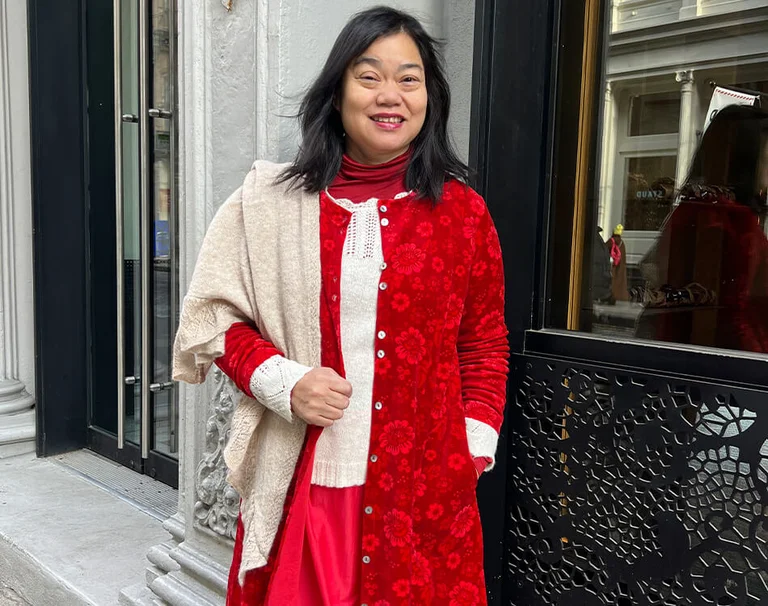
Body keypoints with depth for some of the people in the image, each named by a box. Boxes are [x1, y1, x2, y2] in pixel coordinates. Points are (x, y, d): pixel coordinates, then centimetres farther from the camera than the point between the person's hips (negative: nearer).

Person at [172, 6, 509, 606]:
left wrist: (475, 442, -2)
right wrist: (284, 383, -9)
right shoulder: (273, 202, -1)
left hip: (423, 484, 0)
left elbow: (485, 345, 7)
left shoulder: (462, 210, 0)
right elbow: (219, 317, 6)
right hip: (296, 480, 1)